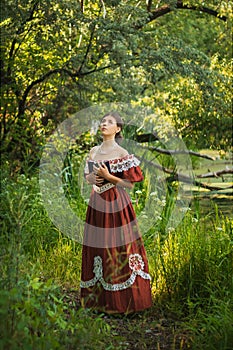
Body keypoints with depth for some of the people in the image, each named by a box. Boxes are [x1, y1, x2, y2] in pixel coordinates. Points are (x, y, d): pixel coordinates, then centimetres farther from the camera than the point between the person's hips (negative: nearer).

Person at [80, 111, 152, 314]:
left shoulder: (122, 153, -6)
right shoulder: (93, 152, 12)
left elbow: (131, 183, -7)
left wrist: (108, 177, -17)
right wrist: (92, 178, -2)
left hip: (116, 204, -6)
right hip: (97, 203, 6)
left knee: (116, 247, -5)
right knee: (96, 246, 8)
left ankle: (122, 300, 4)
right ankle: (99, 298, 18)